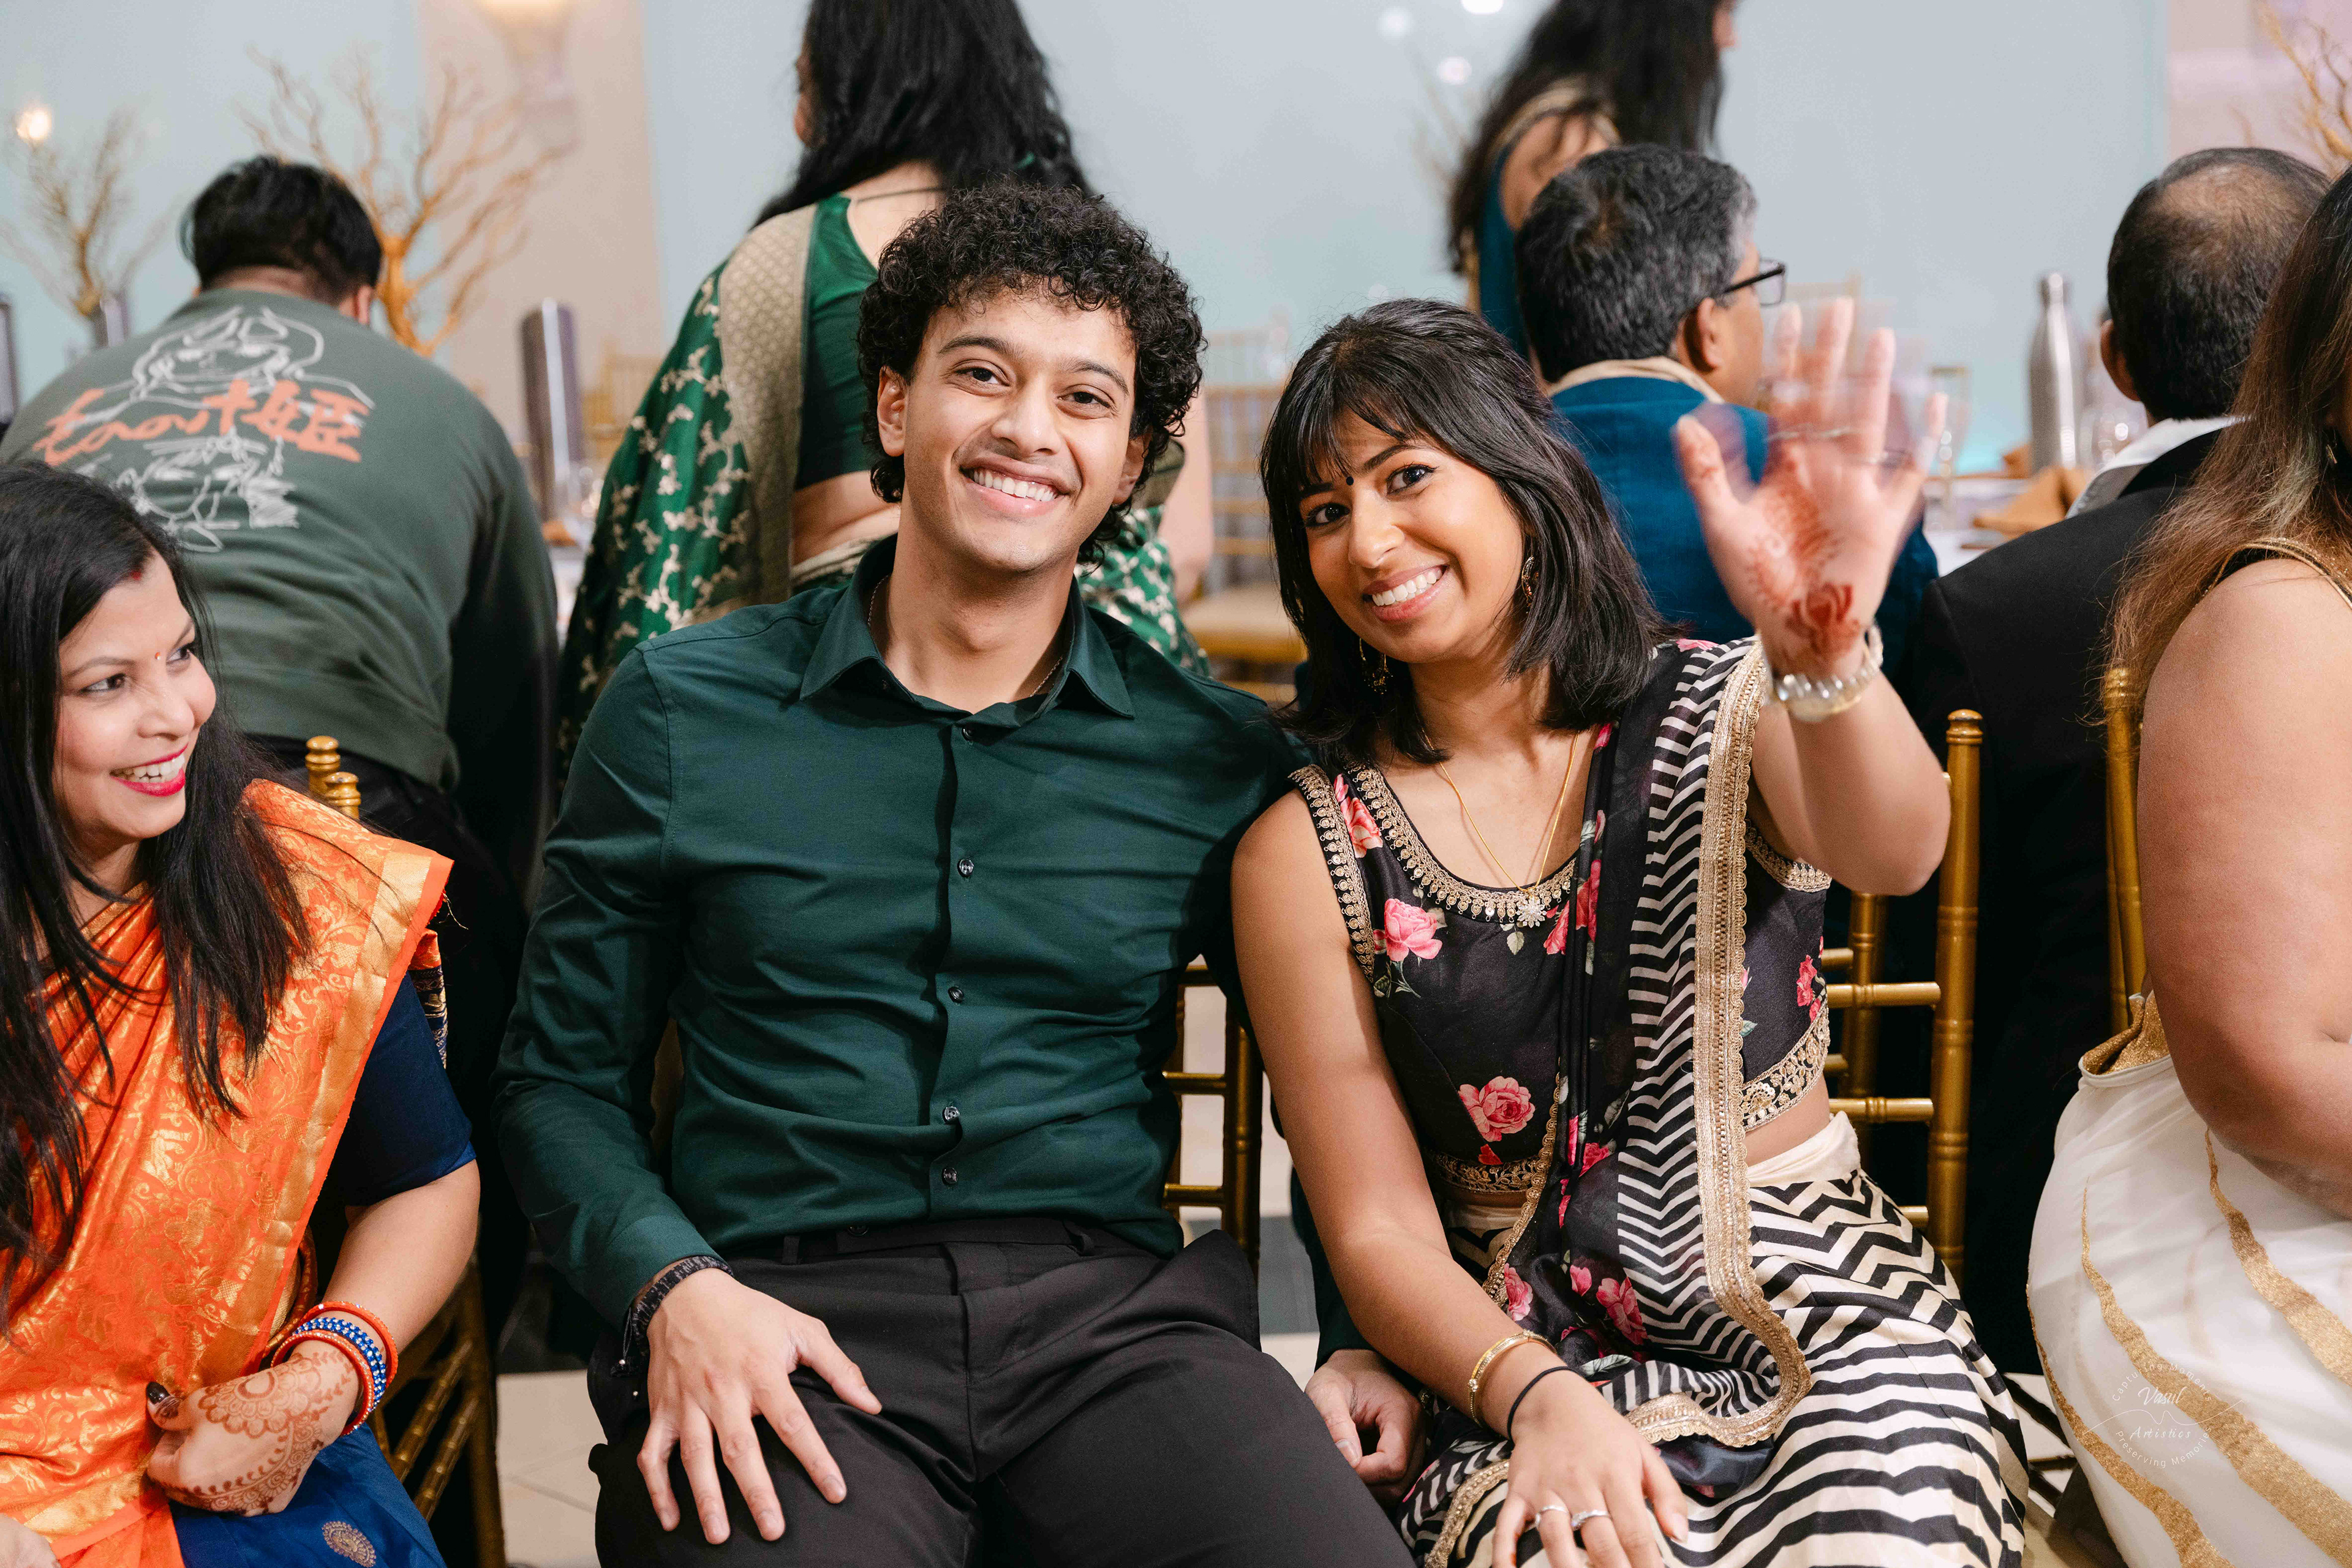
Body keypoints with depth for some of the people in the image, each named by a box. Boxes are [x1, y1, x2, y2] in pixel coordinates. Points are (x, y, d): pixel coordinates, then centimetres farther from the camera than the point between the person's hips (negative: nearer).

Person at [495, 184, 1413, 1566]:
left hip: (1109, 1308, 1)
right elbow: (563, 1080, 12)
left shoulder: (1221, 761, 10)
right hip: (785, 1317, -1)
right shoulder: (685, 711, 9)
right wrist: (677, 1288, -6)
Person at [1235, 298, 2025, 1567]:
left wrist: (1819, 650, -44)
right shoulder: (1306, 854, 2)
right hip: (1530, 1359, 0)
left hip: (1821, 1314, 1)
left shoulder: (1722, 713, 2)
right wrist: (1541, 1400, -20)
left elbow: (1893, 854, -23)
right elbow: (1378, 1234, -1)